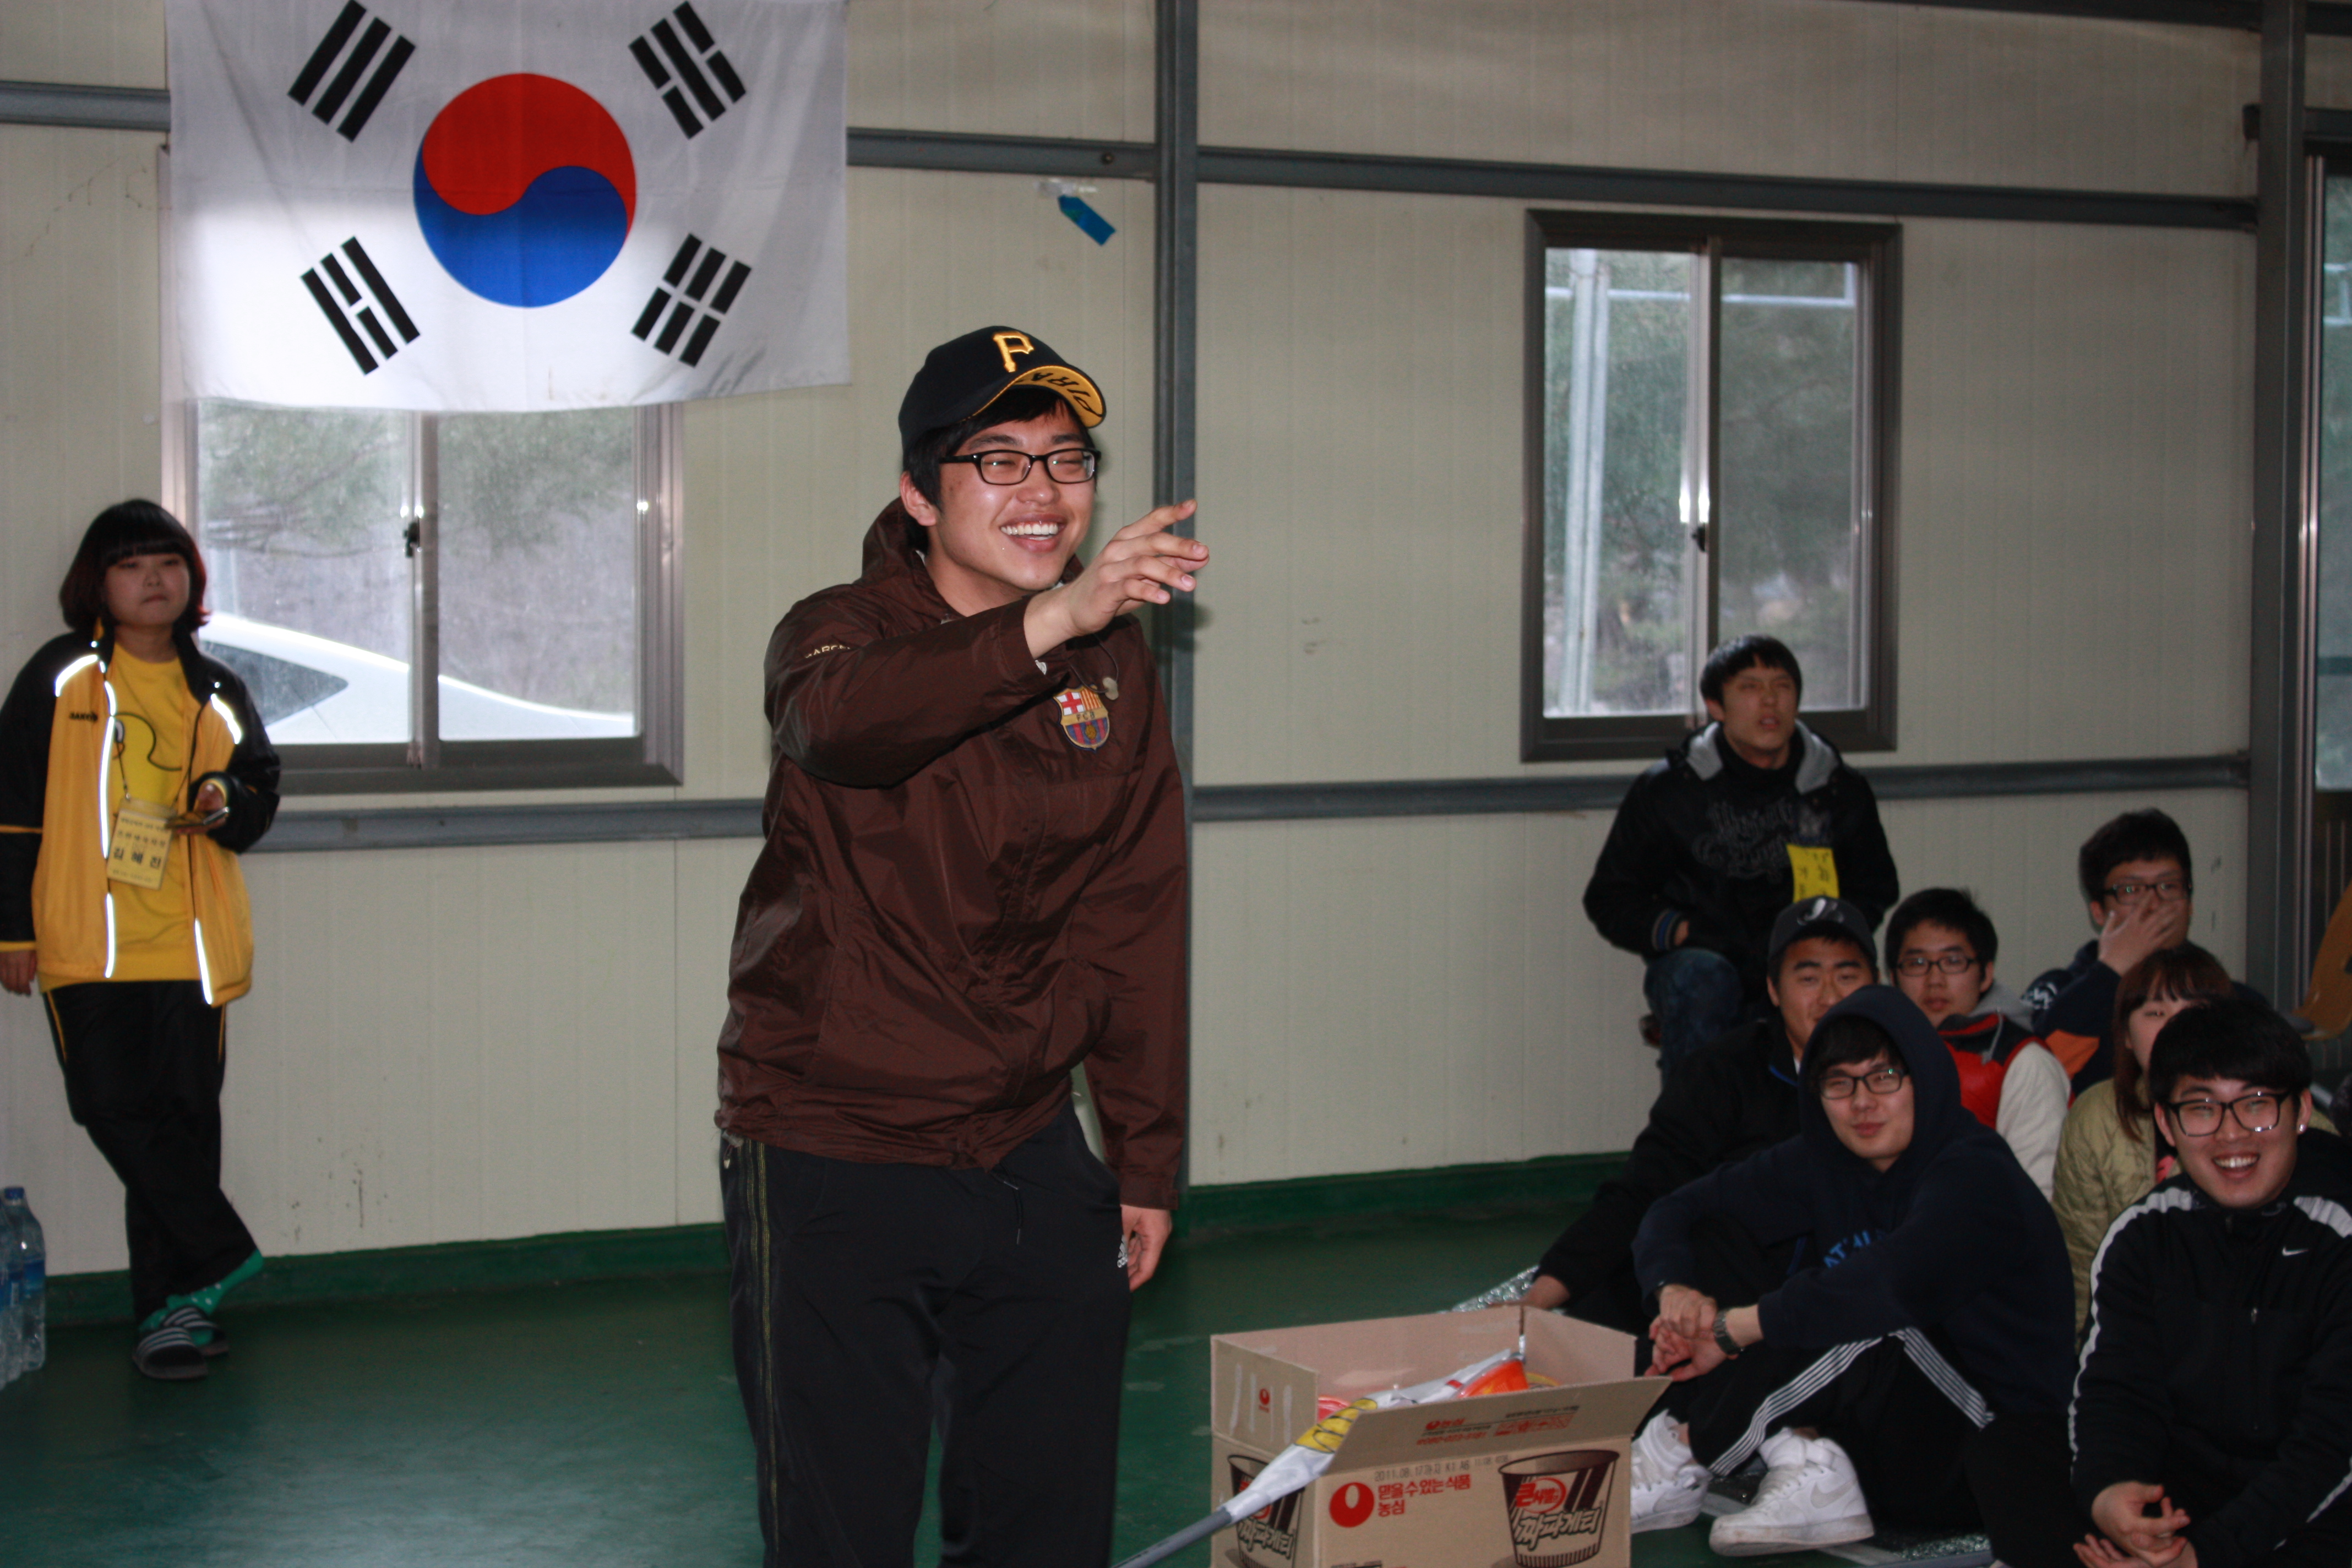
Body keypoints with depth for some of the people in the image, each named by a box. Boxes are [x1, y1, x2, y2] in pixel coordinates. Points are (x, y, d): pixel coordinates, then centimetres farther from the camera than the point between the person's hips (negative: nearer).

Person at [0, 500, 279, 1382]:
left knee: (183, 1120, 0)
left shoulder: (216, 694, 13)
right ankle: (222, 1258, 5)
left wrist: (229, 804, -5)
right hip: (87, 944, -2)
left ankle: (173, 1304, 8)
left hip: (191, 945, 2)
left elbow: (261, 790, 20)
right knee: (118, 1111, -10)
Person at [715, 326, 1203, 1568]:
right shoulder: (839, 630, -9)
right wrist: (1046, 621, -50)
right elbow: (842, 718, -35)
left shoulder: (1114, 659, 6)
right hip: (830, 1158, -4)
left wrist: (1145, 1160, 10)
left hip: (1029, 1155, 4)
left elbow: (1136, 920, 10)